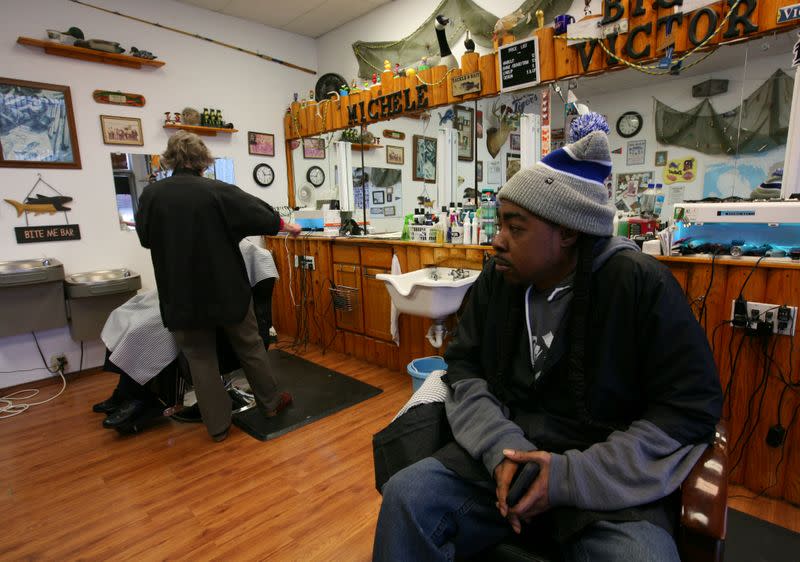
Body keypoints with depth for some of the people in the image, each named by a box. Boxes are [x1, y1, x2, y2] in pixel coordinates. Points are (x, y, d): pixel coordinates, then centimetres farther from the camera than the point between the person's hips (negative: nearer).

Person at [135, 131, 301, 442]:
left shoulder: (151, 194, -4)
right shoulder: (217, 191, -11)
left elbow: (145, 237, 11)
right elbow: (259, 214, -1)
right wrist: (287, 226, 17)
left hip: (182, 295, 1)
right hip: (226, 289, -1)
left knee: (200, 358, 12)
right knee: (250, 346, 16)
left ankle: (218, 425, 20)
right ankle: (270, 402, 31)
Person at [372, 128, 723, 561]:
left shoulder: (640, 284, -11)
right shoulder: (496, 279, 0)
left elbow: (690, 410, -10)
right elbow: (464, 369, 2)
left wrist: (573, 475, -18)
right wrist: (501, 446, -16)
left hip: (609, 475, -1)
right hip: (504, 453, 2)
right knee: (404, 496, -17)